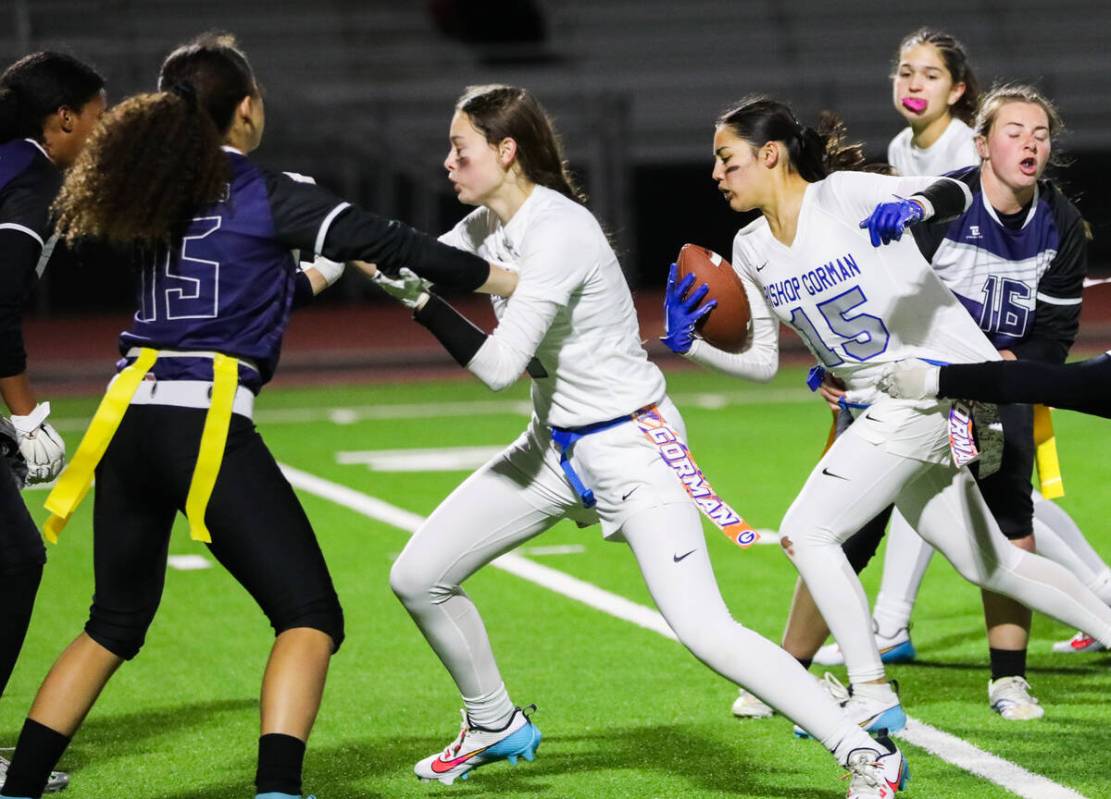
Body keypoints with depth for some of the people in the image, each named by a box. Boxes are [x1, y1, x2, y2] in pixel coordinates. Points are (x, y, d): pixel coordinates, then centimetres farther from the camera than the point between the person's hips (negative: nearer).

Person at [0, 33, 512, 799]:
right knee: (310, 617, 0)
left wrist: (313, 276, 37)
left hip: (130, 422, 7)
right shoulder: (268, 195, -3)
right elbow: (388, 243, -3)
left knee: (114, 624, 21)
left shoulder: (154, 190, 15)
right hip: (208, 427, -7)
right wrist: (505, 278, 7)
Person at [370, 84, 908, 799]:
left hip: (630, 447, -9)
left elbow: (497, 365, -28)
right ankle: (497, 726, 30)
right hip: (556, 445, 9)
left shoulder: (557, 232, -24)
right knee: (418, 579, 8)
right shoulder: (488, 228, 3)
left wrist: (420, 299, -23)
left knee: (704, 631, -21)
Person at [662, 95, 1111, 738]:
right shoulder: (752, 250, 7)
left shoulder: (843, 196, -14)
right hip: (883, 406, 9)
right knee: (987, 565, 17)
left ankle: (873, 697, -11)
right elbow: (759, 360, 10)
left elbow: (955, 194, -25)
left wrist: (913, 205, -47)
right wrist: (692, 341, -7)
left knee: (807, 532, -15)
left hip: (939, 372, -9)